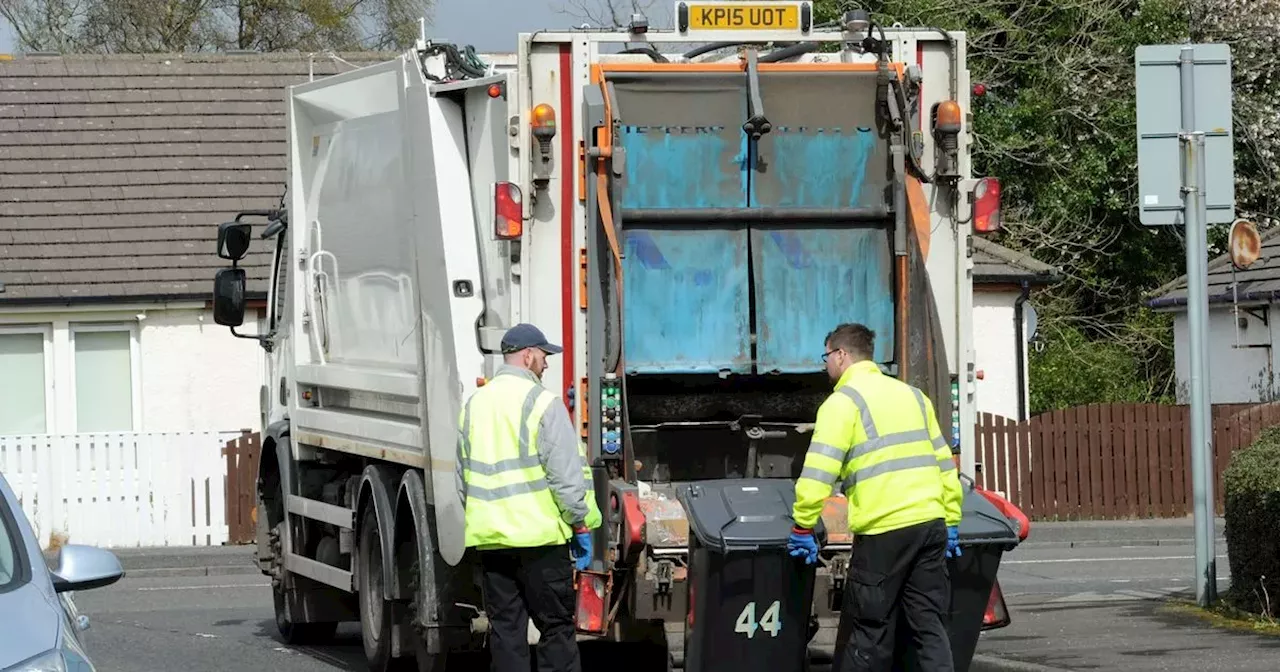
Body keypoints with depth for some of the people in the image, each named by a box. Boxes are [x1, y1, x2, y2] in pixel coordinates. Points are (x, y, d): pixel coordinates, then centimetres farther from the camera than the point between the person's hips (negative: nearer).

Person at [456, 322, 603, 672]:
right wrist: (582, 524, -5)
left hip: (489, 537, 6)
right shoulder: (542, 404, -9)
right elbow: (568, 472, -12)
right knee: (556, 628, 0)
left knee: (505, 628, 7)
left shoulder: (474, 405, 12)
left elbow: (462, 475, 17)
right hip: (539, 536, -6)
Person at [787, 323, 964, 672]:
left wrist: (803, 527, -6)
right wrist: (951, 522, 22)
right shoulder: (912, 395, 19)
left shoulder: (844, 401, -3)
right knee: (928, 625, 7)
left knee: (869, 632, 2)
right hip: (931, 524, 6)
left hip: (883, 530, -6)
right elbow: (944, 463, 19)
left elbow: (818, 473, -12)